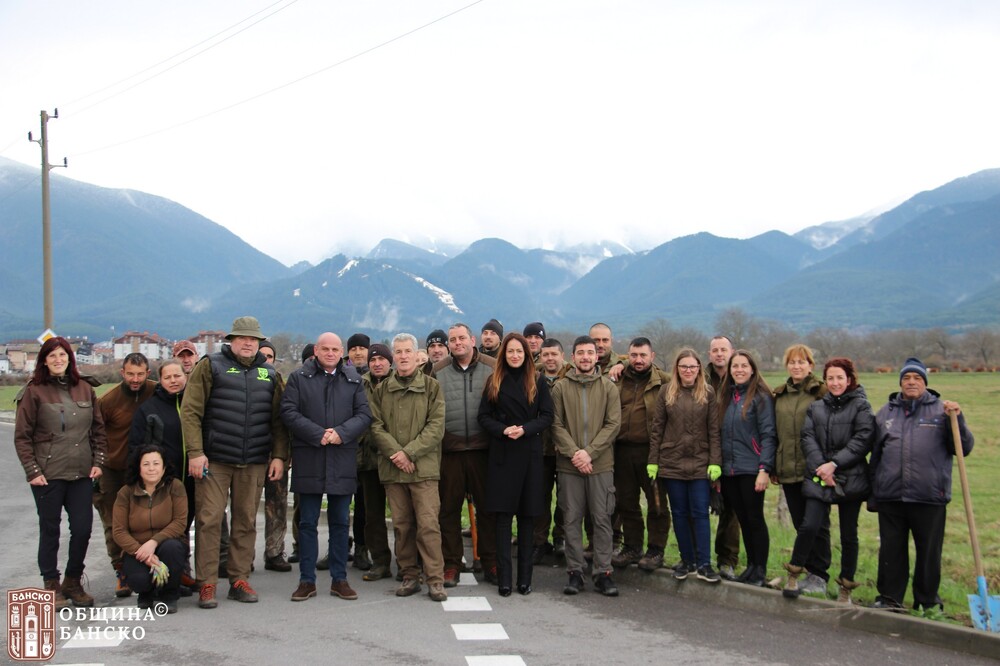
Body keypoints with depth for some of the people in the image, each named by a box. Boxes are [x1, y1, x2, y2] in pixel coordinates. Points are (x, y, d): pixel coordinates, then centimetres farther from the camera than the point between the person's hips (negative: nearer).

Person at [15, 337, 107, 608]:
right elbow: (22, 436, -2)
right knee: (50, 530, 6)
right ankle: (52, 586, 17)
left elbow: (98, 430, 14)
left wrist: (98, 461, 4)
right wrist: (32, 471, -8)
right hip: (48, 475, -3)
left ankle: (73, 582, 20)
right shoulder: (34, 392, -1)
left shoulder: (85, 390, 10)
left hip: (82, 474, 3)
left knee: (83, 529, 3)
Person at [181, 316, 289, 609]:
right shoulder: (211, 366, 1)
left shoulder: (269, 374, 12)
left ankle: (239, 580, 18)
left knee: (246, 522, 8)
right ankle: (207, 584, 5)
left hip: (254, 463, 3)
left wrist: (279, 455, 3)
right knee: (209, 520, -2)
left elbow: (278, 419, 12)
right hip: (214, 460, -3)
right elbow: (190, 411, -4)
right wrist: (195, 452, -12)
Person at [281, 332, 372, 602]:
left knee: (340, 522, 8)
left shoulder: (353, 379, 9)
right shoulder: (299, 377, 4)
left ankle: (339, 579, 16)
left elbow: (364, 414, 4)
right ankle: (307, 580, 12)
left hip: (342, 461, 2)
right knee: (307, 522, 4)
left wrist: (342, 433, -13)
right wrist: (317, 434, -15)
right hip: (308, 460, -1)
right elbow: (288, 412, -5)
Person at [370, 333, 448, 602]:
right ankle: (410, 576, 16)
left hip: (423, 467, -3)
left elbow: (436, 426, -3)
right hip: (392, 468, 3)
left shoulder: (431, 386, 4)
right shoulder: (382, 389, 11)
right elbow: (376, 426, 4)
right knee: (401, 525, 7)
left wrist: (409, 452, -12)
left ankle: (435, 580, -2)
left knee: (428, 524, -7)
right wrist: (395, 453, -11)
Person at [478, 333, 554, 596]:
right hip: (501, 453, 0)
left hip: (529, 453, 0)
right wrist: (503, 430, -14)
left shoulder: (538, 382, 7)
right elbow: (484, 417, 4)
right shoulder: (494, 381, 8)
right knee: (503, 515, -4)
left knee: (527, 515, 2)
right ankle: (504, 579, -2)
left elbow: (547, 416, 2)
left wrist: (524, 429, -14)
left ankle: (525, 578, 8)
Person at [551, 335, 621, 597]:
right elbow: (556, 425, 0)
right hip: (569, 465, 0)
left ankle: (603, 572, 9)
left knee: (602, 519, 2)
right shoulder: (560, 388, 5)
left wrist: (589, 452, -11)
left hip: (601, 464, 0)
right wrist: (573, 452, -13)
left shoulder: (608, 387, 5)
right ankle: (575, 572, 11)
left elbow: (613, 424, -2)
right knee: (572, 519, 4)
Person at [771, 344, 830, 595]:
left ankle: (819, 576, 9)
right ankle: (810, 571, 20)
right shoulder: (779, 395, 13)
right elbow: (773, 433, 15)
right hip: (788, 470, 5)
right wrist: (772, 467, 11)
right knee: (800, 524, 10)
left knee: (817, 524, 1)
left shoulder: (821, 393, -4)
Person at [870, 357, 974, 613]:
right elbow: (875, 454, 17)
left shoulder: (940, 410, 4)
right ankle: (889, 598, 21)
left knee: (929, 552, 7)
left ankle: (928, 601, 21)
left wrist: (956, 419, -14)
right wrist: (873, 491, 15)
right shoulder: (885, 413, 12)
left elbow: (964, 447, 0)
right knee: (891, 551, 9)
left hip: (930, 497, -2)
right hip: (890, 497, 2)